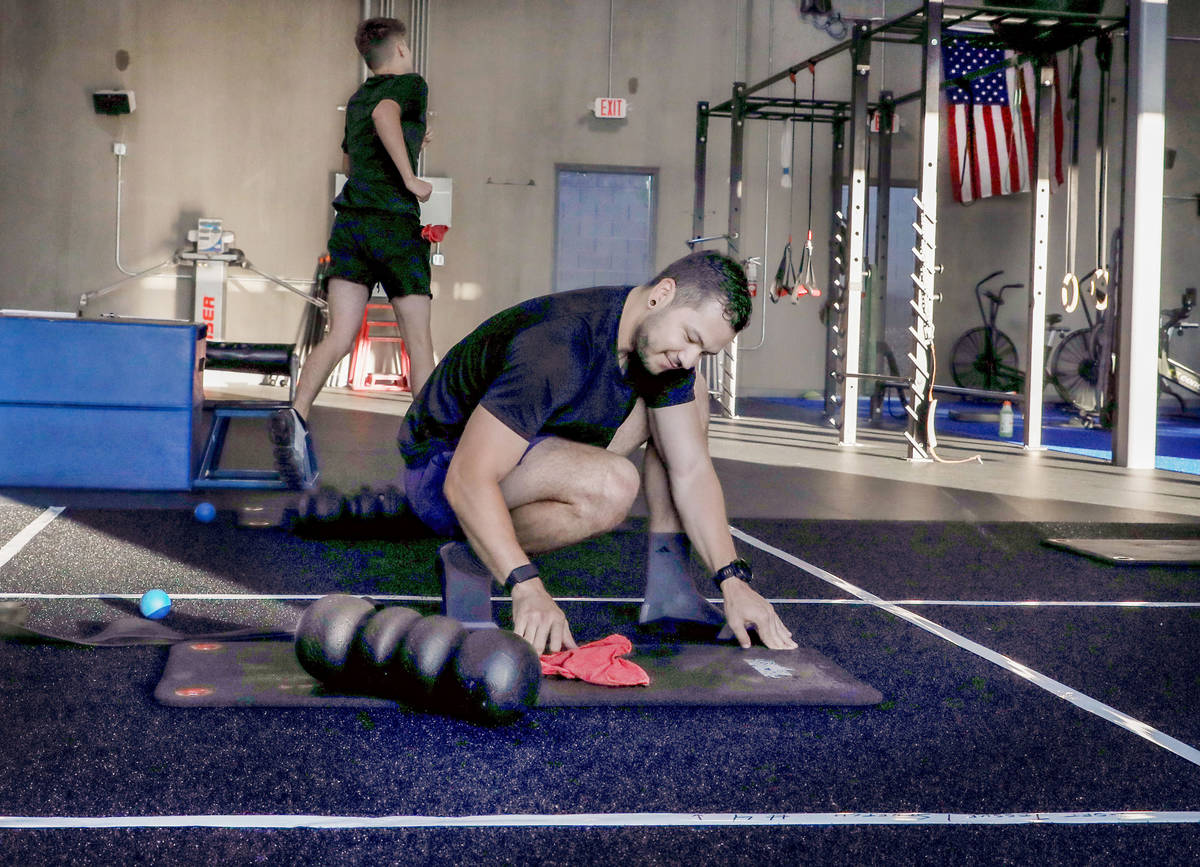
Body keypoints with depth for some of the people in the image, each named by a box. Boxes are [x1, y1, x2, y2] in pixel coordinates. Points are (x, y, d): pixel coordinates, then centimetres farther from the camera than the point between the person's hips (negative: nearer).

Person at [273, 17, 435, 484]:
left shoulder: (356, 99, 21)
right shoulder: (410, 84, 1)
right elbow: (384, 115, -22)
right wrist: (410, 177, -18)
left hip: (349, 220, 5)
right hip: (395, 222, -5)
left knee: (339, 337, -3)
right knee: (418, 339, 5)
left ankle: (296, 414, -25)